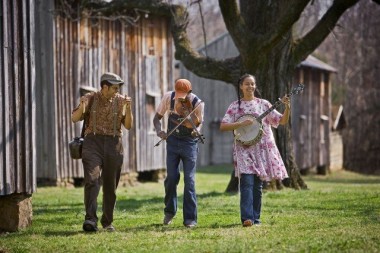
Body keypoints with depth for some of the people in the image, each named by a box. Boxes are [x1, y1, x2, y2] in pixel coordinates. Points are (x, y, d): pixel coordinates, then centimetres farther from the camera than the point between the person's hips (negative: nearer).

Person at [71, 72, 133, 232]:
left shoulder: (120, 101, 6)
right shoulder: (90, 99, 3)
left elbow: (128, 126, 3)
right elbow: (74, 119, 1)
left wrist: (128, 108, -12)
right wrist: (82, 107, -19)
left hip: (113, 145, 2)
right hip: (93, 142, -2)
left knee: (110, 186, 6)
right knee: (92, 181, -18)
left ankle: (107, 222, 16)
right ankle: (90, 219, -24)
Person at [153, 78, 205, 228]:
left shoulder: (198, 103, -16)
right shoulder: (168, 98, -10)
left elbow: (198, 124, -10)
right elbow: (157, 117, -1)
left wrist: (196, 131, -33)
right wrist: (159, 131, -20)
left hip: (189, 143, -2)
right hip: (172, 141, 2)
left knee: (189, 180, -6)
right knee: (171, 178, 1)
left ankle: (190, 218, -1)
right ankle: (169, 211, 23)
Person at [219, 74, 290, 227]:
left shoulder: (263, 104, 8)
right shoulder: (235, 106, 5)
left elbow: (282, 121, 6)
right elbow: (223, 126, -3)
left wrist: (287, 108, -11)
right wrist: (242, 124, -15)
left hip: (262, 149, 2)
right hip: (244, 149, -2)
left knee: (258, 184, 5)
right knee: (247, 182, -16)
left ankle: (255, 218, 11)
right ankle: (247, 218, -23)